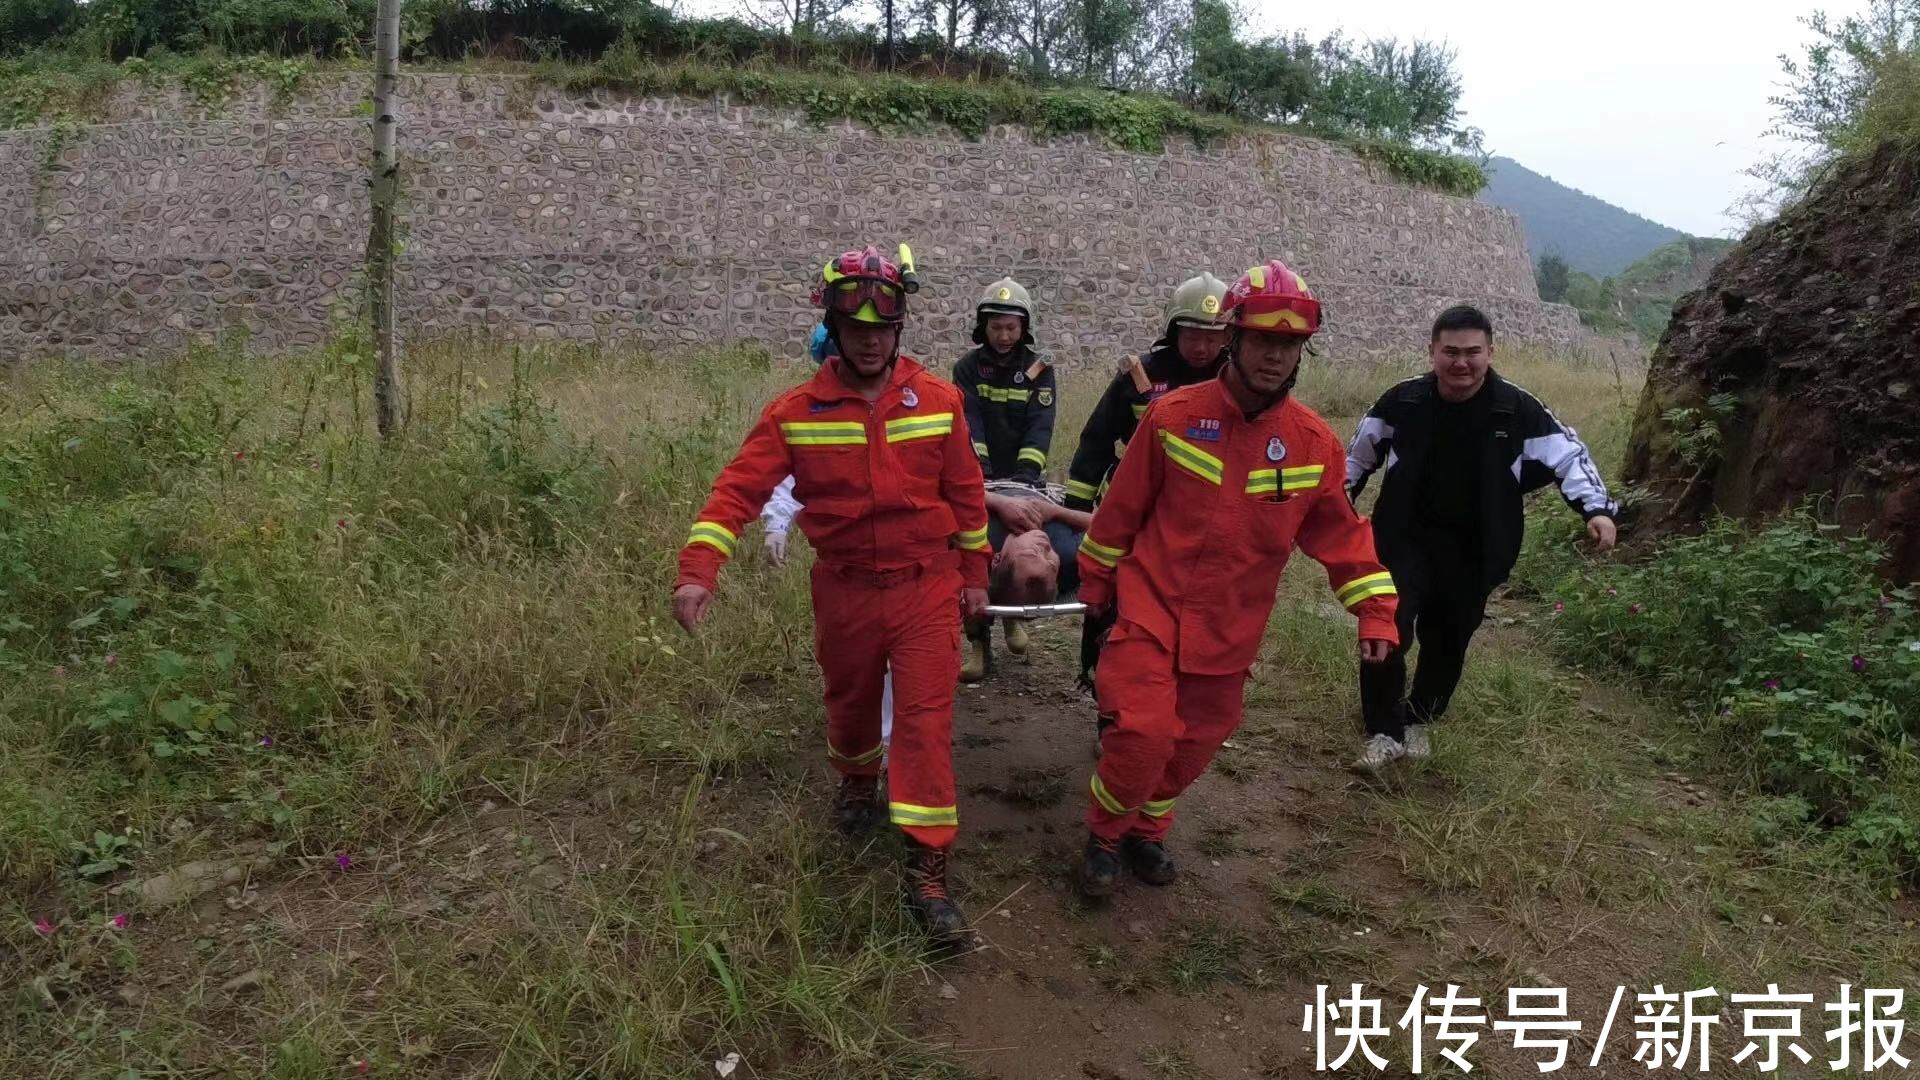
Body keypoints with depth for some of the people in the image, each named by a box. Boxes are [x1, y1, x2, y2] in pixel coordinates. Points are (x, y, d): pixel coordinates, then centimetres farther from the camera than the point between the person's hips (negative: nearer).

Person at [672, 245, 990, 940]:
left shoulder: (937, 400, -5)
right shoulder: (798, 412, -8)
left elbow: (966, 492, 3)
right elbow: (740, 487, -14)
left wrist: (974, 572, 7)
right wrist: (698, 570, -27)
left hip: (927, 584, -1)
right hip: (845, 589, 1)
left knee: (926, 718, -5)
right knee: (850, 702, 20)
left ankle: (927, 869, 2)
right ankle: (858, 782, 53)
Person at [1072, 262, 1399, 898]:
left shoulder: (1314, 443, -6)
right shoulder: (1173, 415, -11)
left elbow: (1339, 532, 5)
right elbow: (1123, 505, -1)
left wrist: (1375, 608, 0)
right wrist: (1095, 579, 7)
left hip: (1231, 627, 3)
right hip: (1152, 607, -3)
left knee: (1196, 740, 14)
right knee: (1142, 732, -14)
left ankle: (1147, 830, 41)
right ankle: (1104, 835, 14)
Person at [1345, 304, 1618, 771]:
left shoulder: (1518, 410, -10)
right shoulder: (1402, 401, -8)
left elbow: (1569, 457, -4)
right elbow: (1359, 455, 9)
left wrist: (1597, 509, -18)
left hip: (1472, 553, 1)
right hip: (1405, 541, -1)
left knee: (1447, 643, 14)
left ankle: (1418, 721, 39)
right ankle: (1385, 731, 0)